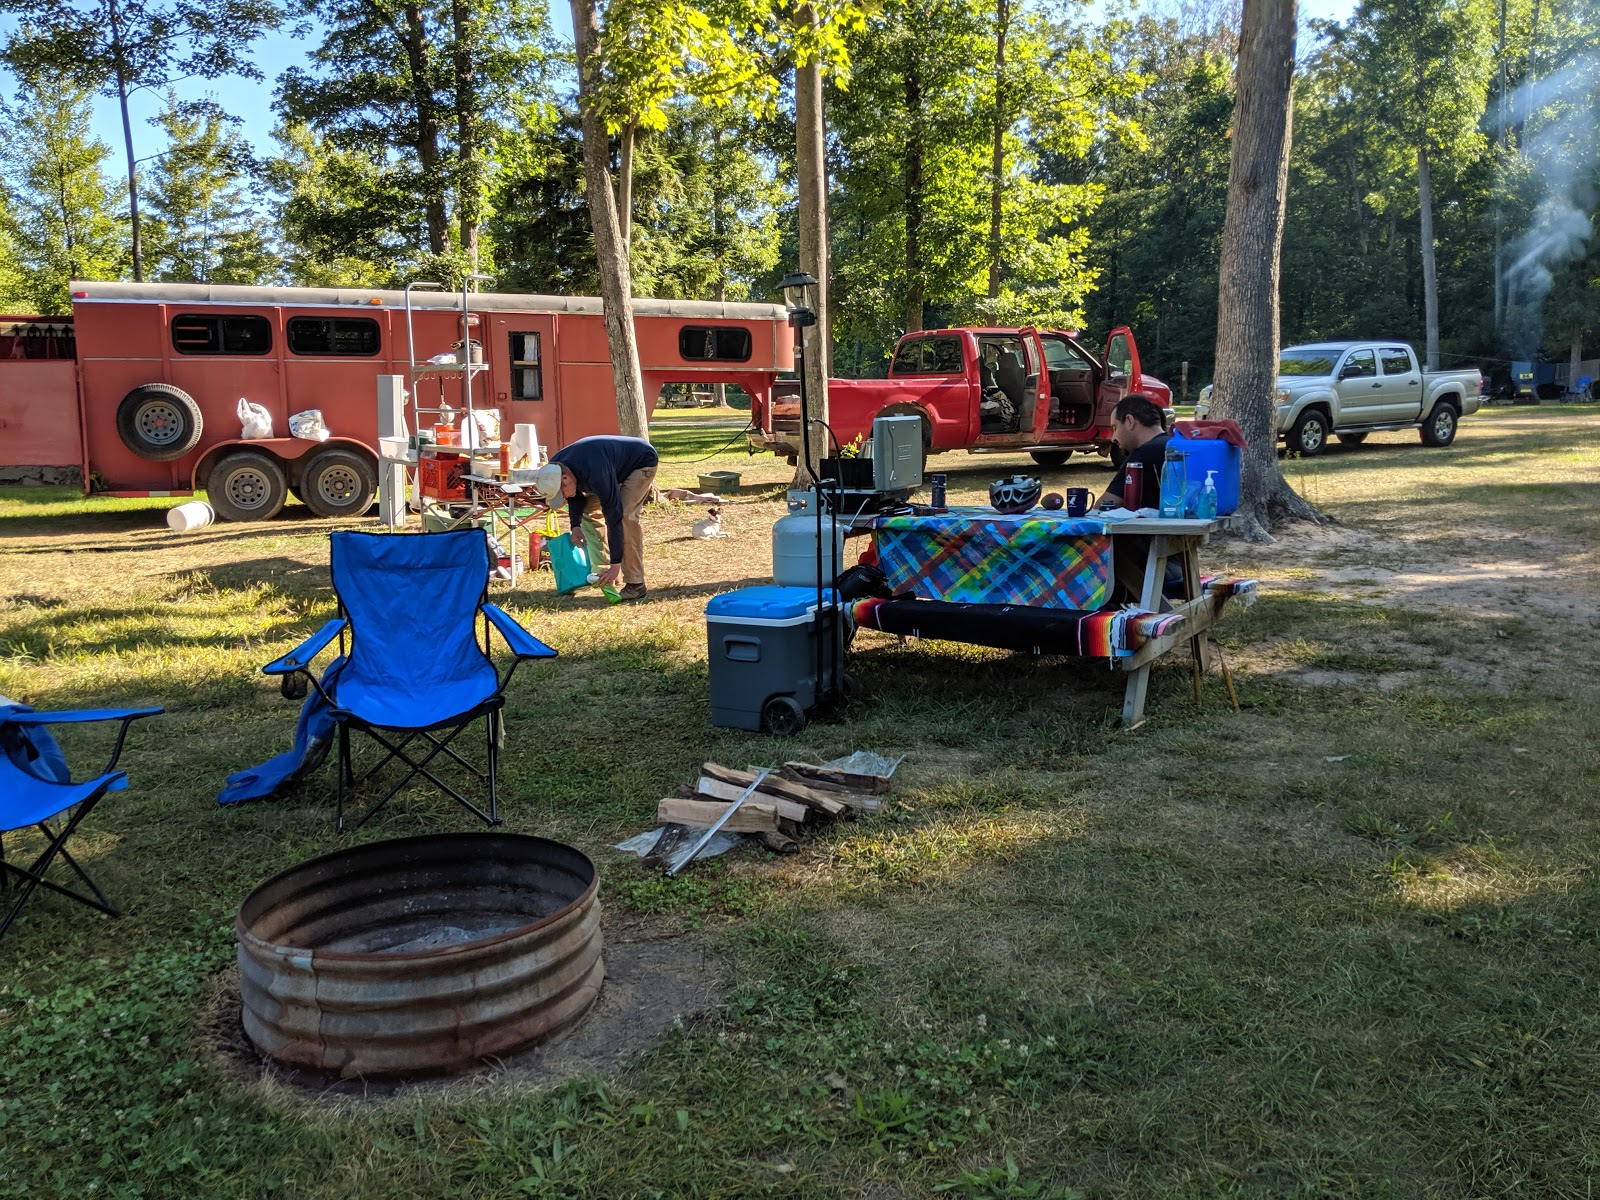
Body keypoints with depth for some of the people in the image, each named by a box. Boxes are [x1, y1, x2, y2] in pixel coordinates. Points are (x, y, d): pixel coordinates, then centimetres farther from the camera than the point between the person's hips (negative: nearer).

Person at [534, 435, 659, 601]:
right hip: (619, 466, 9)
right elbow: (576, 497, 3)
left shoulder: (595, 472, -42)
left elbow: (614, 515, -39)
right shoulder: (554, 468, -17)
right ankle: (601, 572, 9)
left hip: (643, 461, -9)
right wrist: (576, 526, -16)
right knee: (588, 509, 2)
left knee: (625, 515, -26)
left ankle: (635, 584, -22)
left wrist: (615, 565, -37)